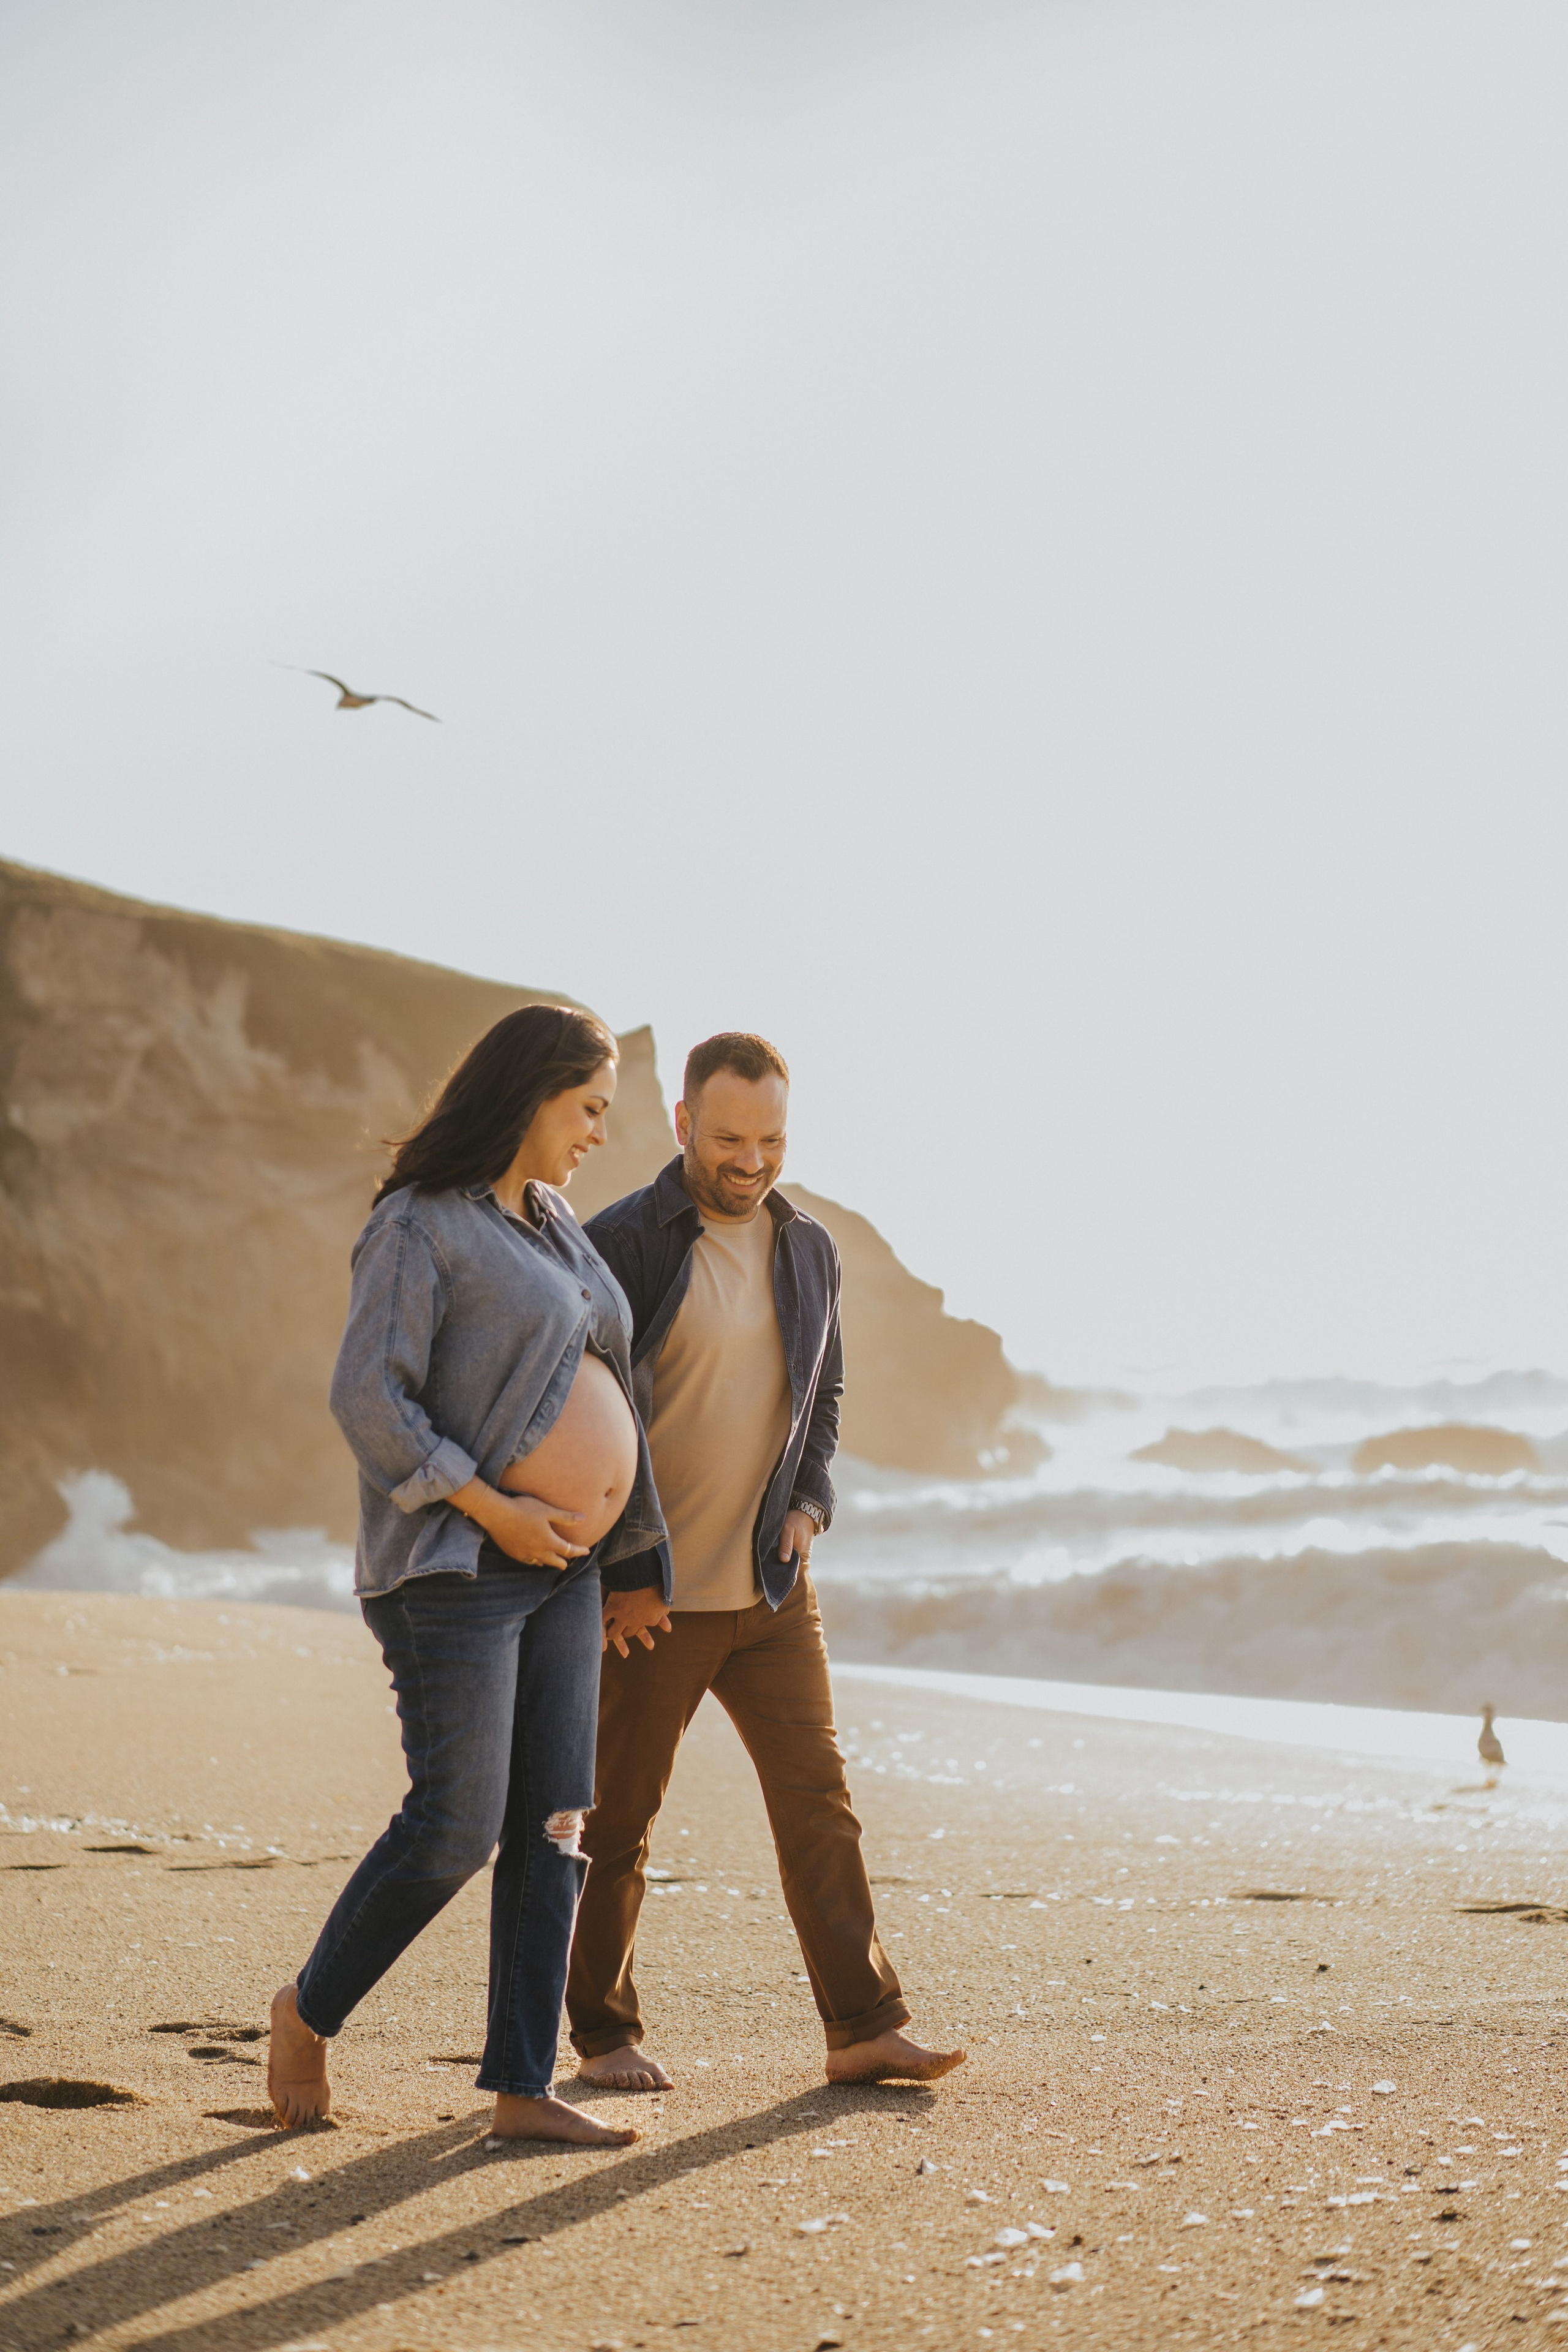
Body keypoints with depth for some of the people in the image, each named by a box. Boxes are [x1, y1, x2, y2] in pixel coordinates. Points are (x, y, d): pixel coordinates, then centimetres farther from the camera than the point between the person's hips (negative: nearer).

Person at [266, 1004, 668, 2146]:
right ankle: (313, 2009, 15)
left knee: (555, 1827, 2)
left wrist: (611, 1543, 19)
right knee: (456, 1829, -8)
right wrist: (494, 1508, -20)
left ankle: (524, 2087, 6)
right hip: (457, 1567, -8)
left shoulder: (555, 1225, 15)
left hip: (561, 1568, 8)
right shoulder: (419, 1225, -11)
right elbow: (367, 1399, -19)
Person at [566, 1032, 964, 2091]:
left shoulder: (809, 1247, 8)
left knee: (819, 1797, 2)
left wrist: (810, 1502, 2)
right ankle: (604, 2033, 18)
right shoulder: (620, 1244, -10)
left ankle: (865, 2026, 6)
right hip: (650, 1594, -5)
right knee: (618, 1823, 5)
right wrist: (623, 1576, -12)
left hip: (773, 1586, 5)